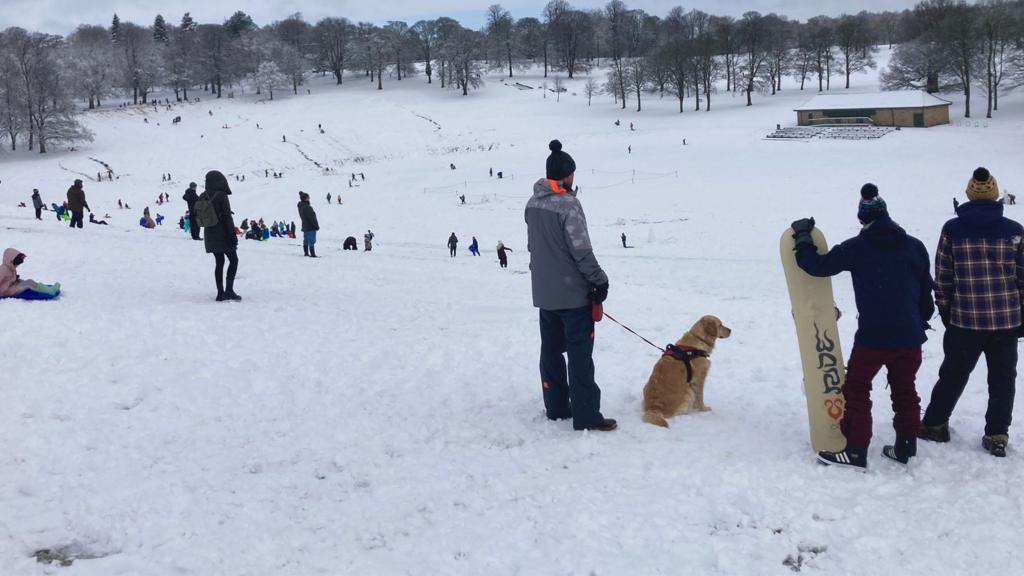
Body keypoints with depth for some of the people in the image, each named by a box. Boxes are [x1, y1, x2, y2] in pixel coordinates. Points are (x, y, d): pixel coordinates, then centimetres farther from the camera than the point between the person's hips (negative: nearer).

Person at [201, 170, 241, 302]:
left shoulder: (203, 197, 6)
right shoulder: (221, 196, -15)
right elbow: (227, 217, -16)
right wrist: (233, 235, -13)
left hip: (210, 235, 6)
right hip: (223, 235, -6)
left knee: (219, 262, 12)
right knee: (233, 260, 4)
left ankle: (220, 292, 10)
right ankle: (229, 290, -6)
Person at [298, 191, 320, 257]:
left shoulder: (301, 206, 8)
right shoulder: (306, 207, -22)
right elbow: (312, 217, -21)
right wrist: (316, 226, -16)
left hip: (305, 227, 9)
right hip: (310, 227, -9)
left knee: (306, 241, 16)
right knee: (311, 241, -8)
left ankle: (306, 253, 24)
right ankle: (312, 254, -9)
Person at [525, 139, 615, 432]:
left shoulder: (532, 204, 5)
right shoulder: (568, 205, -19)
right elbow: (581, 251, -18)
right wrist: (600, 280, -8)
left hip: (544, 293, 7)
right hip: (573, 293, -7)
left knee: (551, 350, 14)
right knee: (580, 355, -3)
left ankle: (556, 407, 21)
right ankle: (586, 416, -1)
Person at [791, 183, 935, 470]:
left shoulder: (856, 248, -6)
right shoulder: (914, 246, 5)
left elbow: (817, 265, -5)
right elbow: (926, 290, 13)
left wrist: (802, 237, 10)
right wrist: (921, 321, 27)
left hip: (873, 335, -4)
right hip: (909, 334, 4)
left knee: (856, 389, 6)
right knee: (905, 388, 19)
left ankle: (855, 451, 4)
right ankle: (906, 446, 24)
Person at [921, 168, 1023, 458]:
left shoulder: (952, 229, -5)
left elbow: (942, 277, 0)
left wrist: (945, 311, 12)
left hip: (964, 320, 1)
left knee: (953, 374, 17)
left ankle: (934, 424, 26)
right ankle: (997, 435, 15)